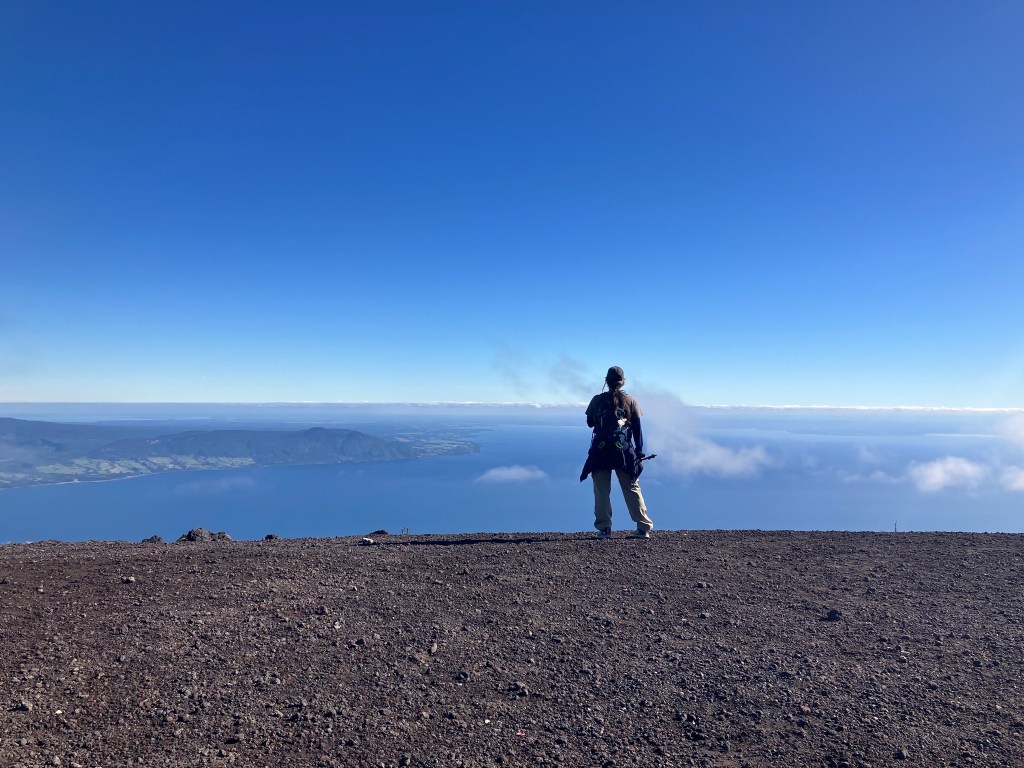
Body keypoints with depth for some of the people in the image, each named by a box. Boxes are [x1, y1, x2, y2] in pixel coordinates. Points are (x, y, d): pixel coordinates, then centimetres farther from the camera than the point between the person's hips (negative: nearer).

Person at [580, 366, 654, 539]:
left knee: (602, 491, 5)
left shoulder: (598, 400, 0)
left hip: (600, 451, -1)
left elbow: (590, 422, 9)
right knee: (632, 490, 8)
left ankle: (604, 529, 4)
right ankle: (644, 527, 10)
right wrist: (639, 451, 6)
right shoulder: (630, 400, 1)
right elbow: (637, 428, 1)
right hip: (624, 452, 1)